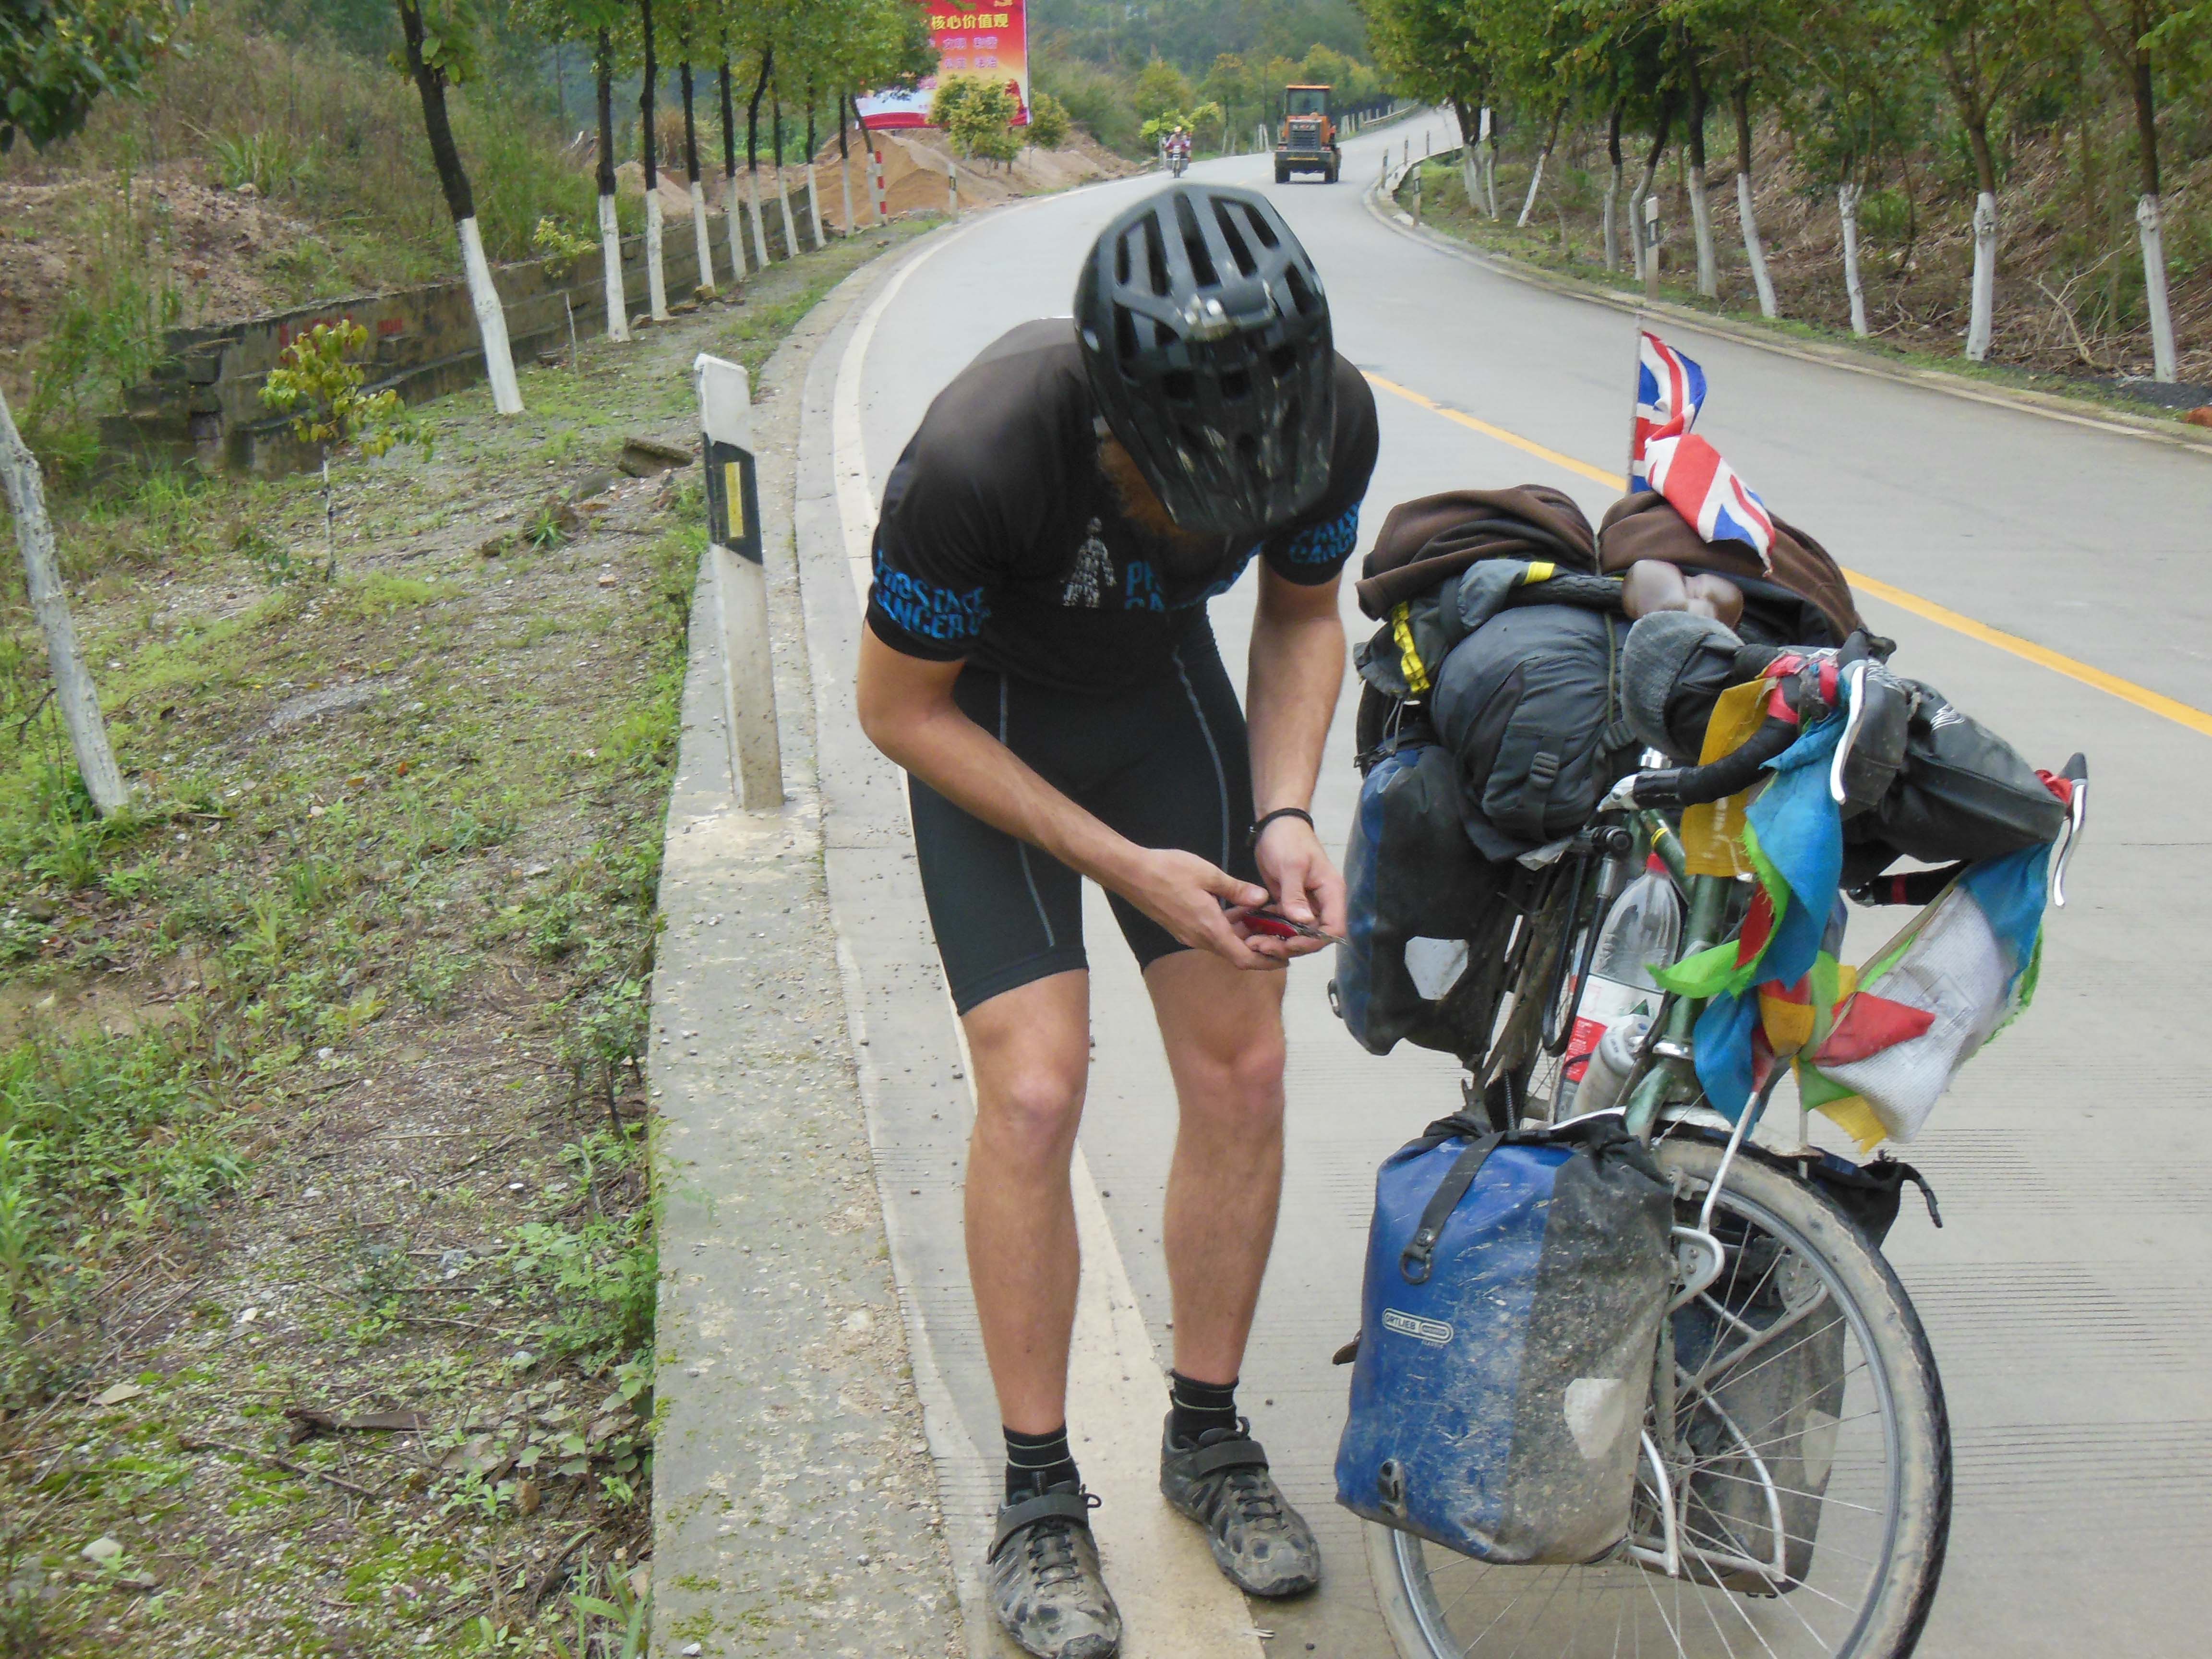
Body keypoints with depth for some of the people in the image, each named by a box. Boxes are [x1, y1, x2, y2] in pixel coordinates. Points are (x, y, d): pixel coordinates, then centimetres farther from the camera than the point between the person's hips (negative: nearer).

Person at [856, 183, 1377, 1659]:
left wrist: (1284, 813, -18)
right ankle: (1039, 1496, 5)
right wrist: (1123, 864, -25)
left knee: (1242, 1067, -2)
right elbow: (902, 709, -22)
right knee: (1034, 1092, -13)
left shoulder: (1331, 418, -25)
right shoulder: (981, 458, -38)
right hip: (984, 716, -4)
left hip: (1164, 685, 4)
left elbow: (1303, 615, -3)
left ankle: (1208, 1434, 19)